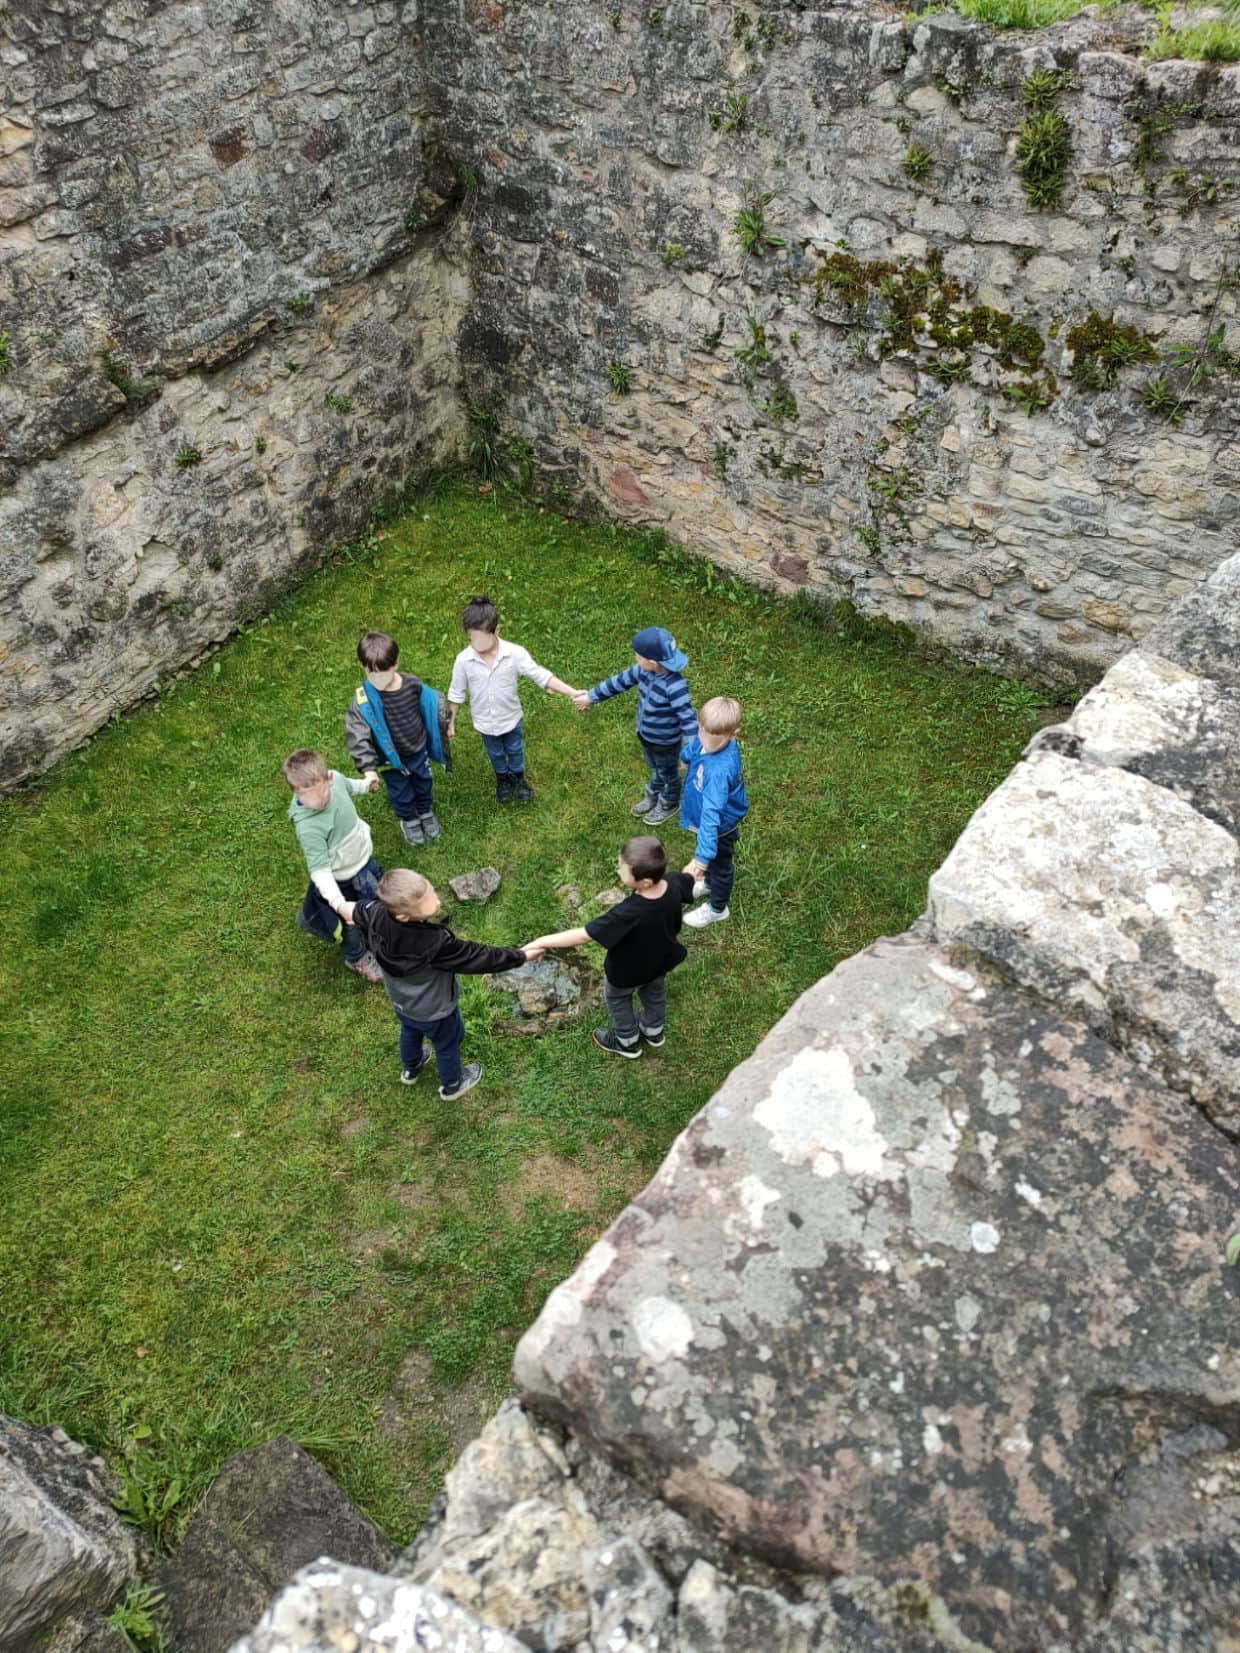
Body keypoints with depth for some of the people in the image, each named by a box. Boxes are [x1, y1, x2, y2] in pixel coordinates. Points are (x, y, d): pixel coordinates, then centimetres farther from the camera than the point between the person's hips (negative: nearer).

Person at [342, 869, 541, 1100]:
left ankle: (410, 1068, 68)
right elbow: (476, 957, -32)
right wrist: (520, 956, -19)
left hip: (400, 1002, 5)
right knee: (447, 1045, 29)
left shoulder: (375, 914, -32)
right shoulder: (435, 943, -47)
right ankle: (452, 1085, 58)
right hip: (435, 1011, -5)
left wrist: (355, 911, 19)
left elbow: (358, 910, -6)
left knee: (410, 1032, 38)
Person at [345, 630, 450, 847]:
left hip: (419, 751, 3)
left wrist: (444, 724, 9)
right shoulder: (363, 701, -30)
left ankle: (425, 812, 58)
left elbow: (431, 706, -2)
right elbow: (357, 736, -30)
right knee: (401, 792, 23)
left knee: (423, 784, 28)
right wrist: (368, 768, -37)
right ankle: (408, 820, 52)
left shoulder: (413, 685, -20)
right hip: (391, 759, -2)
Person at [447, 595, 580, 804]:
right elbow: (456, 694, -10)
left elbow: (542, 676, -25)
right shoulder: (463, 660, -24)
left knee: (515, 751, 27)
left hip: (511, 718, 0)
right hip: (485, 722, 1)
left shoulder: (515, 654, -28)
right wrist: (450, 722, -2)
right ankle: (502, 780, 58)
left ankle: (518, 778, 57)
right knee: (496, 754, 28)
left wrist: (573, 693, -33)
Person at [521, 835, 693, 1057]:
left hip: (628, 971, -5)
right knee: (654, 992, 35)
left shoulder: (629, 913, -47)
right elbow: (692, 880, -7)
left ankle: (627, 1041, 50)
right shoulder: (674, 882, -31)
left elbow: (583, 935, -42)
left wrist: (541, 942, -34)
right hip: (662, 959, 5)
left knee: (616, 998, 28)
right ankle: (654, 1030, 60)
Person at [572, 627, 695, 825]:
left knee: (668, 774, 24)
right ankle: (652, 796, 60)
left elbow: (687, 718, -40)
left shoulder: (675, 686, -40)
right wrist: (591, 696, 7)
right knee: (654, 769, 33)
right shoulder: (643, 671, -17)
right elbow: (619, 681, -2)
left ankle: (668, 805, 50)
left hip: (665, 742, -6)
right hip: (645, 734, 6)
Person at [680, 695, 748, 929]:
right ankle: (710, 883, 65)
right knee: (712, 857, 35)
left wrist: (702, 857, -53)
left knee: (719, 863, 22)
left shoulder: (720, 769, -46)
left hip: (721, 824, -7)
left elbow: (711, 814, -50)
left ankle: (717, 909, 49)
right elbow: (690, 751, 6)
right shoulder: (710, 738, -21)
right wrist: (687, 754, 30)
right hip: (711, 813, 7)